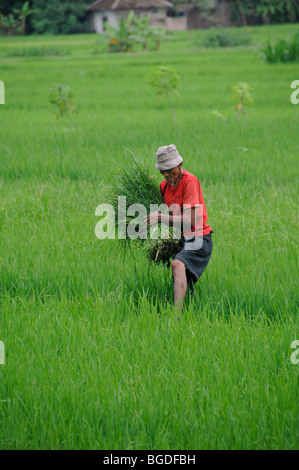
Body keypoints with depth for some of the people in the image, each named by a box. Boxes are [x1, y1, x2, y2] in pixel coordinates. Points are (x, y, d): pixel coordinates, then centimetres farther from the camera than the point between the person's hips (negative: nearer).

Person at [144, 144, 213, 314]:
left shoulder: (190, 181, -14)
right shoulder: (164, 185, 11)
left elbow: (191, 220, -18)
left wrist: (161, 217, -18)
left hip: (197, 240, -10)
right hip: (179, 240, 10)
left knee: (178, 265, -33)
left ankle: (177, 312, -49)